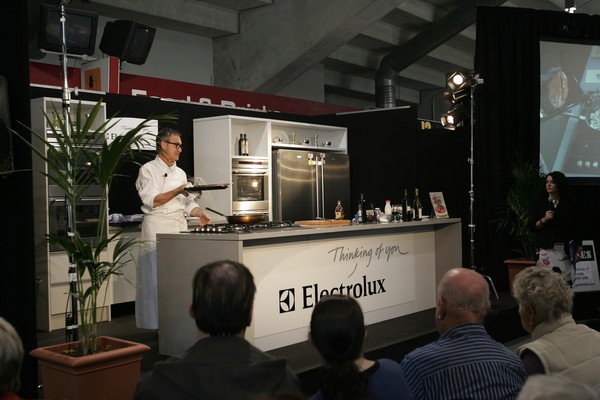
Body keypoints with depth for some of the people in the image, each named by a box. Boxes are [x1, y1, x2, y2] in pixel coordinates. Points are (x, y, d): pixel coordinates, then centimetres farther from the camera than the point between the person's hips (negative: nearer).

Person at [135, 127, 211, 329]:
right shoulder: (148, 169, -1)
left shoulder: (180, 173, 18)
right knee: (158, 277, -6)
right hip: (158, 230, -6)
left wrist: (199, 213, -3)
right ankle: (159, 323, 1)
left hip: (180, 229, 6)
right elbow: (152, 201, -11)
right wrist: (178, 191, -20)